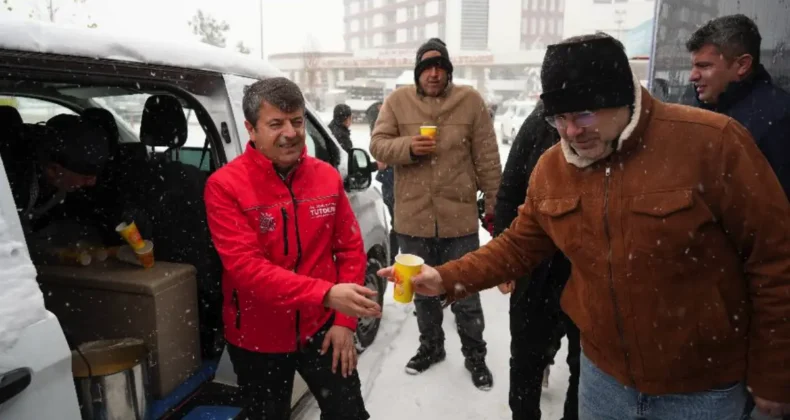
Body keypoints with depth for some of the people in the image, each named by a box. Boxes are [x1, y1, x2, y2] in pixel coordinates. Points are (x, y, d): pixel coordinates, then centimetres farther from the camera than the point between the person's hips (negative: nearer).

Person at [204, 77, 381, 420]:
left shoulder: (327, 177, -3)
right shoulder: (225, 185, -16)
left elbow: (351, 249, 1)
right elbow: (247, 267, -25)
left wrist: (344, 321, -4)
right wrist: (327, 294, -34)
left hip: (321, 328, 3)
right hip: (257, 340, -2)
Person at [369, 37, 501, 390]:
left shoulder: (470, 101, -3)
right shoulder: (397, 101, 0)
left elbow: (487, 160, -1)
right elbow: (378, 145, -2)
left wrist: (494, 206, 0)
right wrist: (408, 146, -22)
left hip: (459, 218, -2)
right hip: (413, 218, 2)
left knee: (466, 295, 11)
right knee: (423, 291, 20)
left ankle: (474, 356, 33)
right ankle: (430, 346, 43)